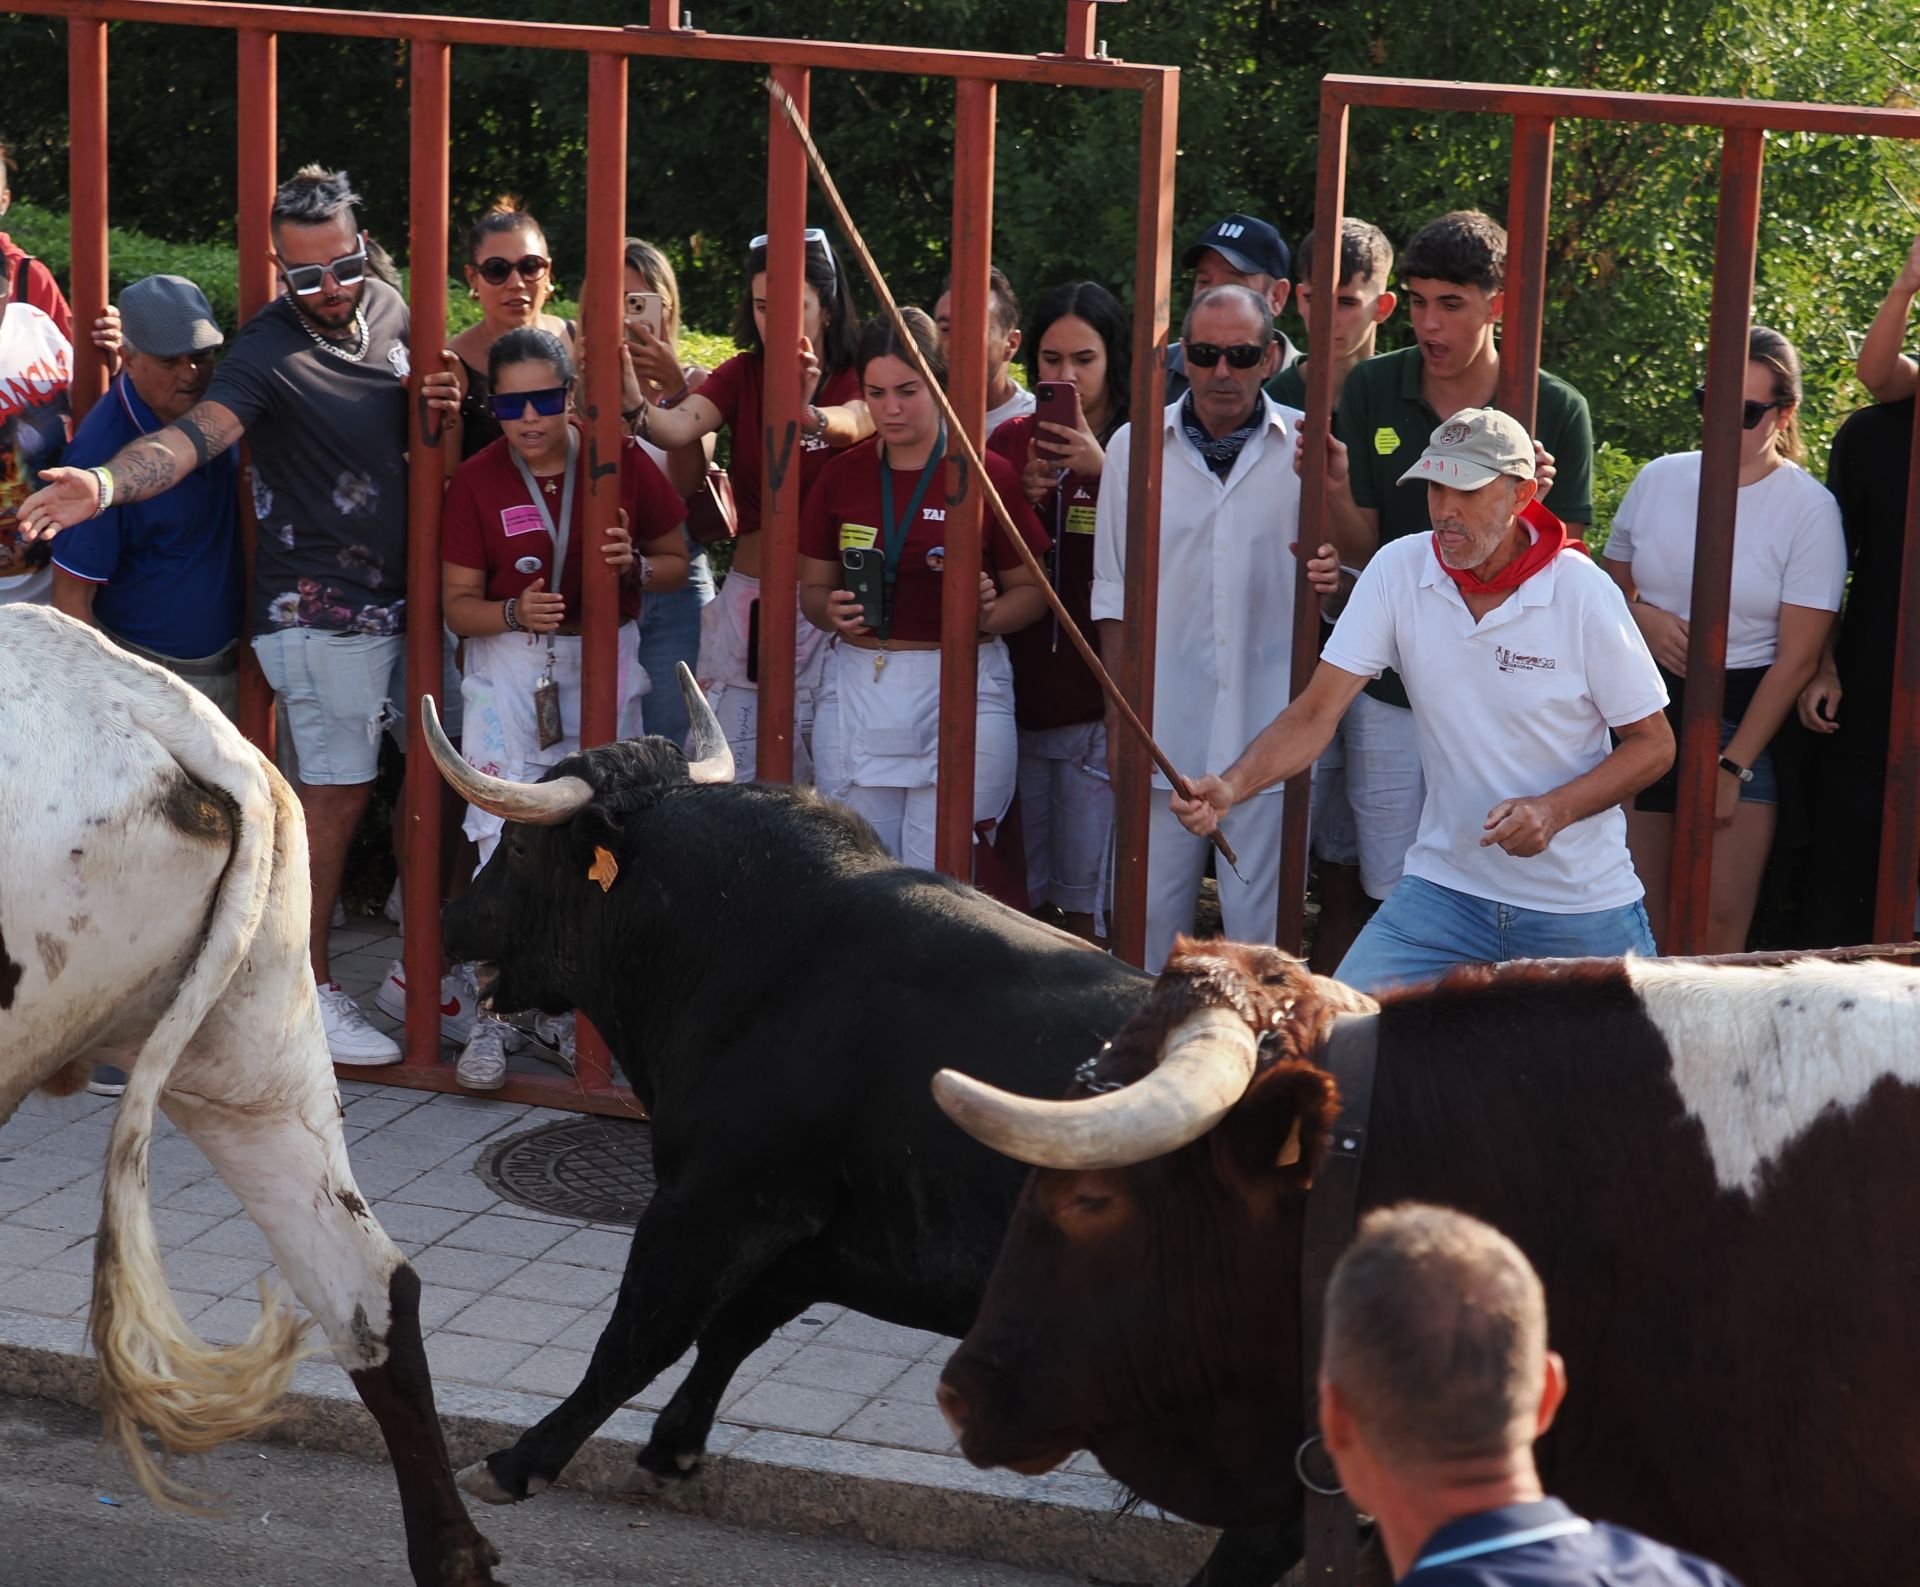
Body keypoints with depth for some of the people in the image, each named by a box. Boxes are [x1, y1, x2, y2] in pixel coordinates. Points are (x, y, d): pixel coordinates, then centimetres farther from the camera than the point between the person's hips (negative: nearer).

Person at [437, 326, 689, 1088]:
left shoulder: (621, 462, -2)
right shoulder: (477, 480, -4)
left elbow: (677, 562, 8)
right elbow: (457, 603, -2)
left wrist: (636, 567, -15)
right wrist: (515, 612, -22)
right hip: (508, 665, -1)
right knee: (503, 836, -11)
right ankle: (493, 1015, -4)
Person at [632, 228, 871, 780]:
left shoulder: (861, 380, -3)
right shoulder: (743, 375, 3)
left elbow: (852, 425, -29)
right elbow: (678, 428, -18)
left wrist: (808, 417, -53)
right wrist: (631, 408, -41)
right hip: (747, 601, 2)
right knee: (733, 777, -1)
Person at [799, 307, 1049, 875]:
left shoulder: (990, 475, 0)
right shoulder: (840, 476, 8)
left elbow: (1032, 590, 5)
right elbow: (811, 590, 14)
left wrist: (988, 611, -16)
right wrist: (833, 610, -8)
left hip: (962, 694, -3)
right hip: (859, 695, 3)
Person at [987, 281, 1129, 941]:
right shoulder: (1011, 442, 10)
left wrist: (1105, 471, -20)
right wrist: (1024, 496, -5)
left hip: (1096, 704, -4)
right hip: (1016, 693, 4)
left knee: (1088, 898, -1)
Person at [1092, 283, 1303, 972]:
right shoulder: (1136, 445, 5)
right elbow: (1115, 592, 10)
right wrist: (1119, 715, 6)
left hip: (1269, 729, -1)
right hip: (1164, 726, 1)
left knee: (1260, 913, 2)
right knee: (1152, 905, 5)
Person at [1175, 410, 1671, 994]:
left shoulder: (1582, 592, -11)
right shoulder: (1398, 572, -6)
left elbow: (1653, 744, -4)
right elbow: (1315, 712, -7)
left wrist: (1553, 809, -21)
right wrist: (1232, 786, -26)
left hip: (1581, 905, -1)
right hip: (1445, 889, 1)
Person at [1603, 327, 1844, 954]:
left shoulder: (1809, 508, -7)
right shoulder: (1658, 480, 5)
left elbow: (1797, 657, -9)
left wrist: (1733, 766, -13)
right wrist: (1640, 615, -4)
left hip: (1746, 717, -4)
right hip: (1647, 712, 4)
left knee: (1717, 930, -9)